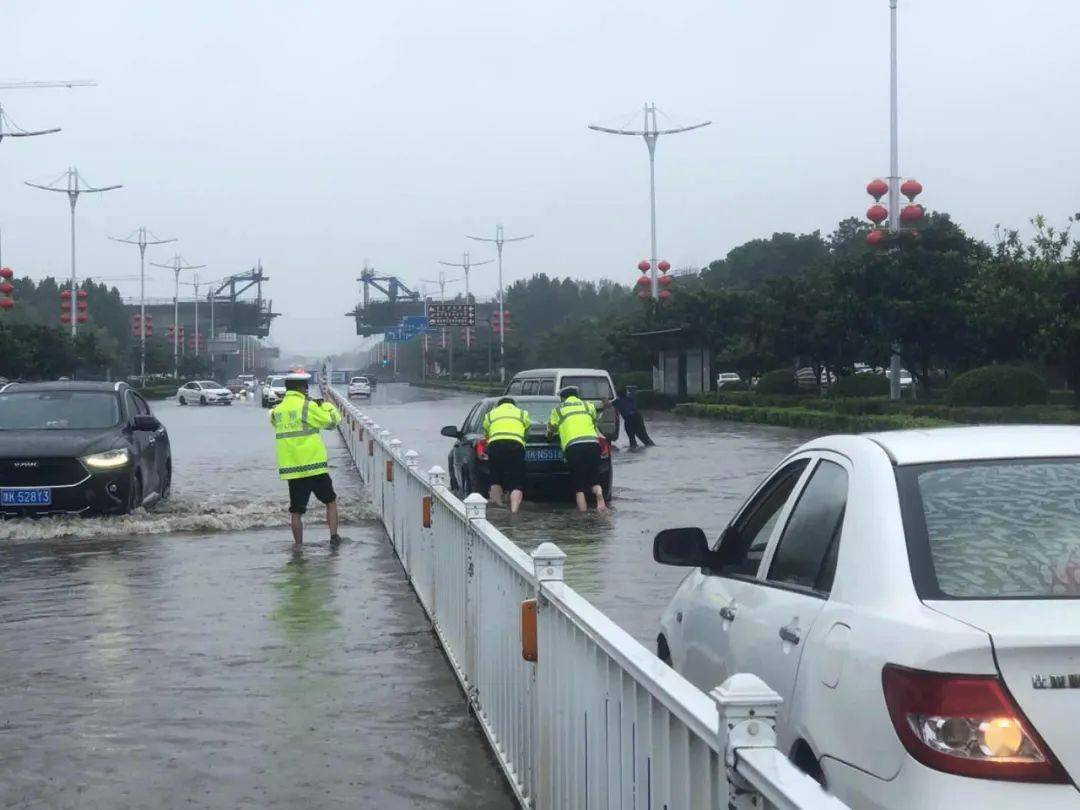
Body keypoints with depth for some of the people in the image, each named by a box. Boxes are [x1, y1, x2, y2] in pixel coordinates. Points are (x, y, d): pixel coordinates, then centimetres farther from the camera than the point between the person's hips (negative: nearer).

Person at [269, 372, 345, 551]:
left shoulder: (277, 410, 5)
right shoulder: (307, 407, -11)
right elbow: (332, 422, -6)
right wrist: (326, 406, 12)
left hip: (291, 468, 4)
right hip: (314, 466, -4)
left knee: (296, 510, 10)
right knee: (331, 501, 15)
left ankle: (298, 544, 12)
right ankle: (334, 536, 13)